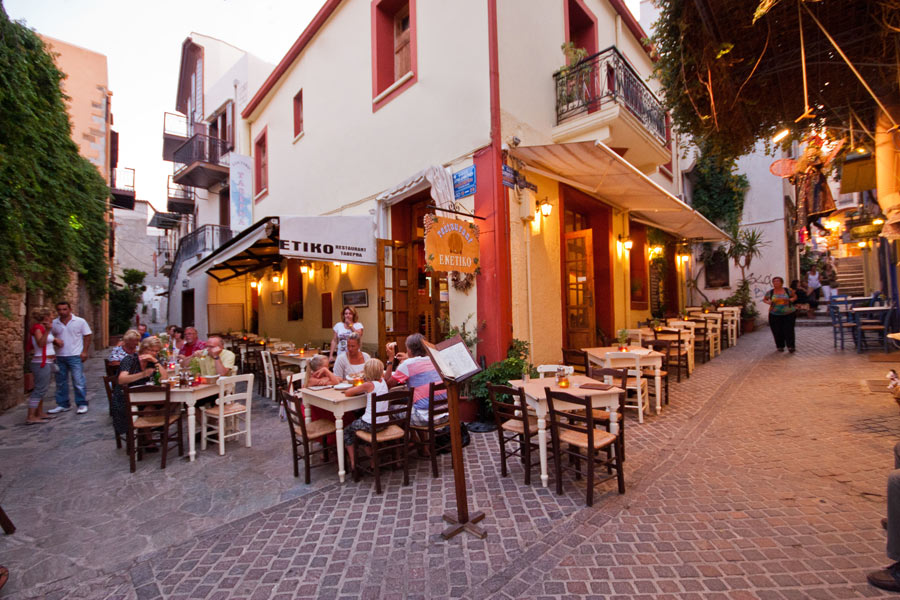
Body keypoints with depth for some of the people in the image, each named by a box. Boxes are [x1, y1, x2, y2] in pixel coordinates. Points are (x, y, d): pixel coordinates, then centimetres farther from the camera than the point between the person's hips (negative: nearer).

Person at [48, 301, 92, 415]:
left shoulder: (80, 321, -3)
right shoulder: (54, 323, 7)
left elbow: (88, 336, -1)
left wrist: (84, 351, -8)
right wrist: (55, 341, -10)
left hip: (75, 356, -4)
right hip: (60, 356, 4)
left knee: (78, 381, -5)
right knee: (60, 382, 12)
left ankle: (82, 404, 2)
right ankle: (62, 404, 23)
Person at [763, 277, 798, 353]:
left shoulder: (787, 290, 2)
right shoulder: (770, 292, 1)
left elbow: (795, 296, 17)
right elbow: (764, 299, 14)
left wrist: (792, 299, -4)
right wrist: (768, 302, -8)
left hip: (788, 314, 0)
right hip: (775, 315, 0)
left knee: (789, 330, -4)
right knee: (777, 331, 3)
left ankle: (791, 346, 4)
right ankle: (780, 346, 17)